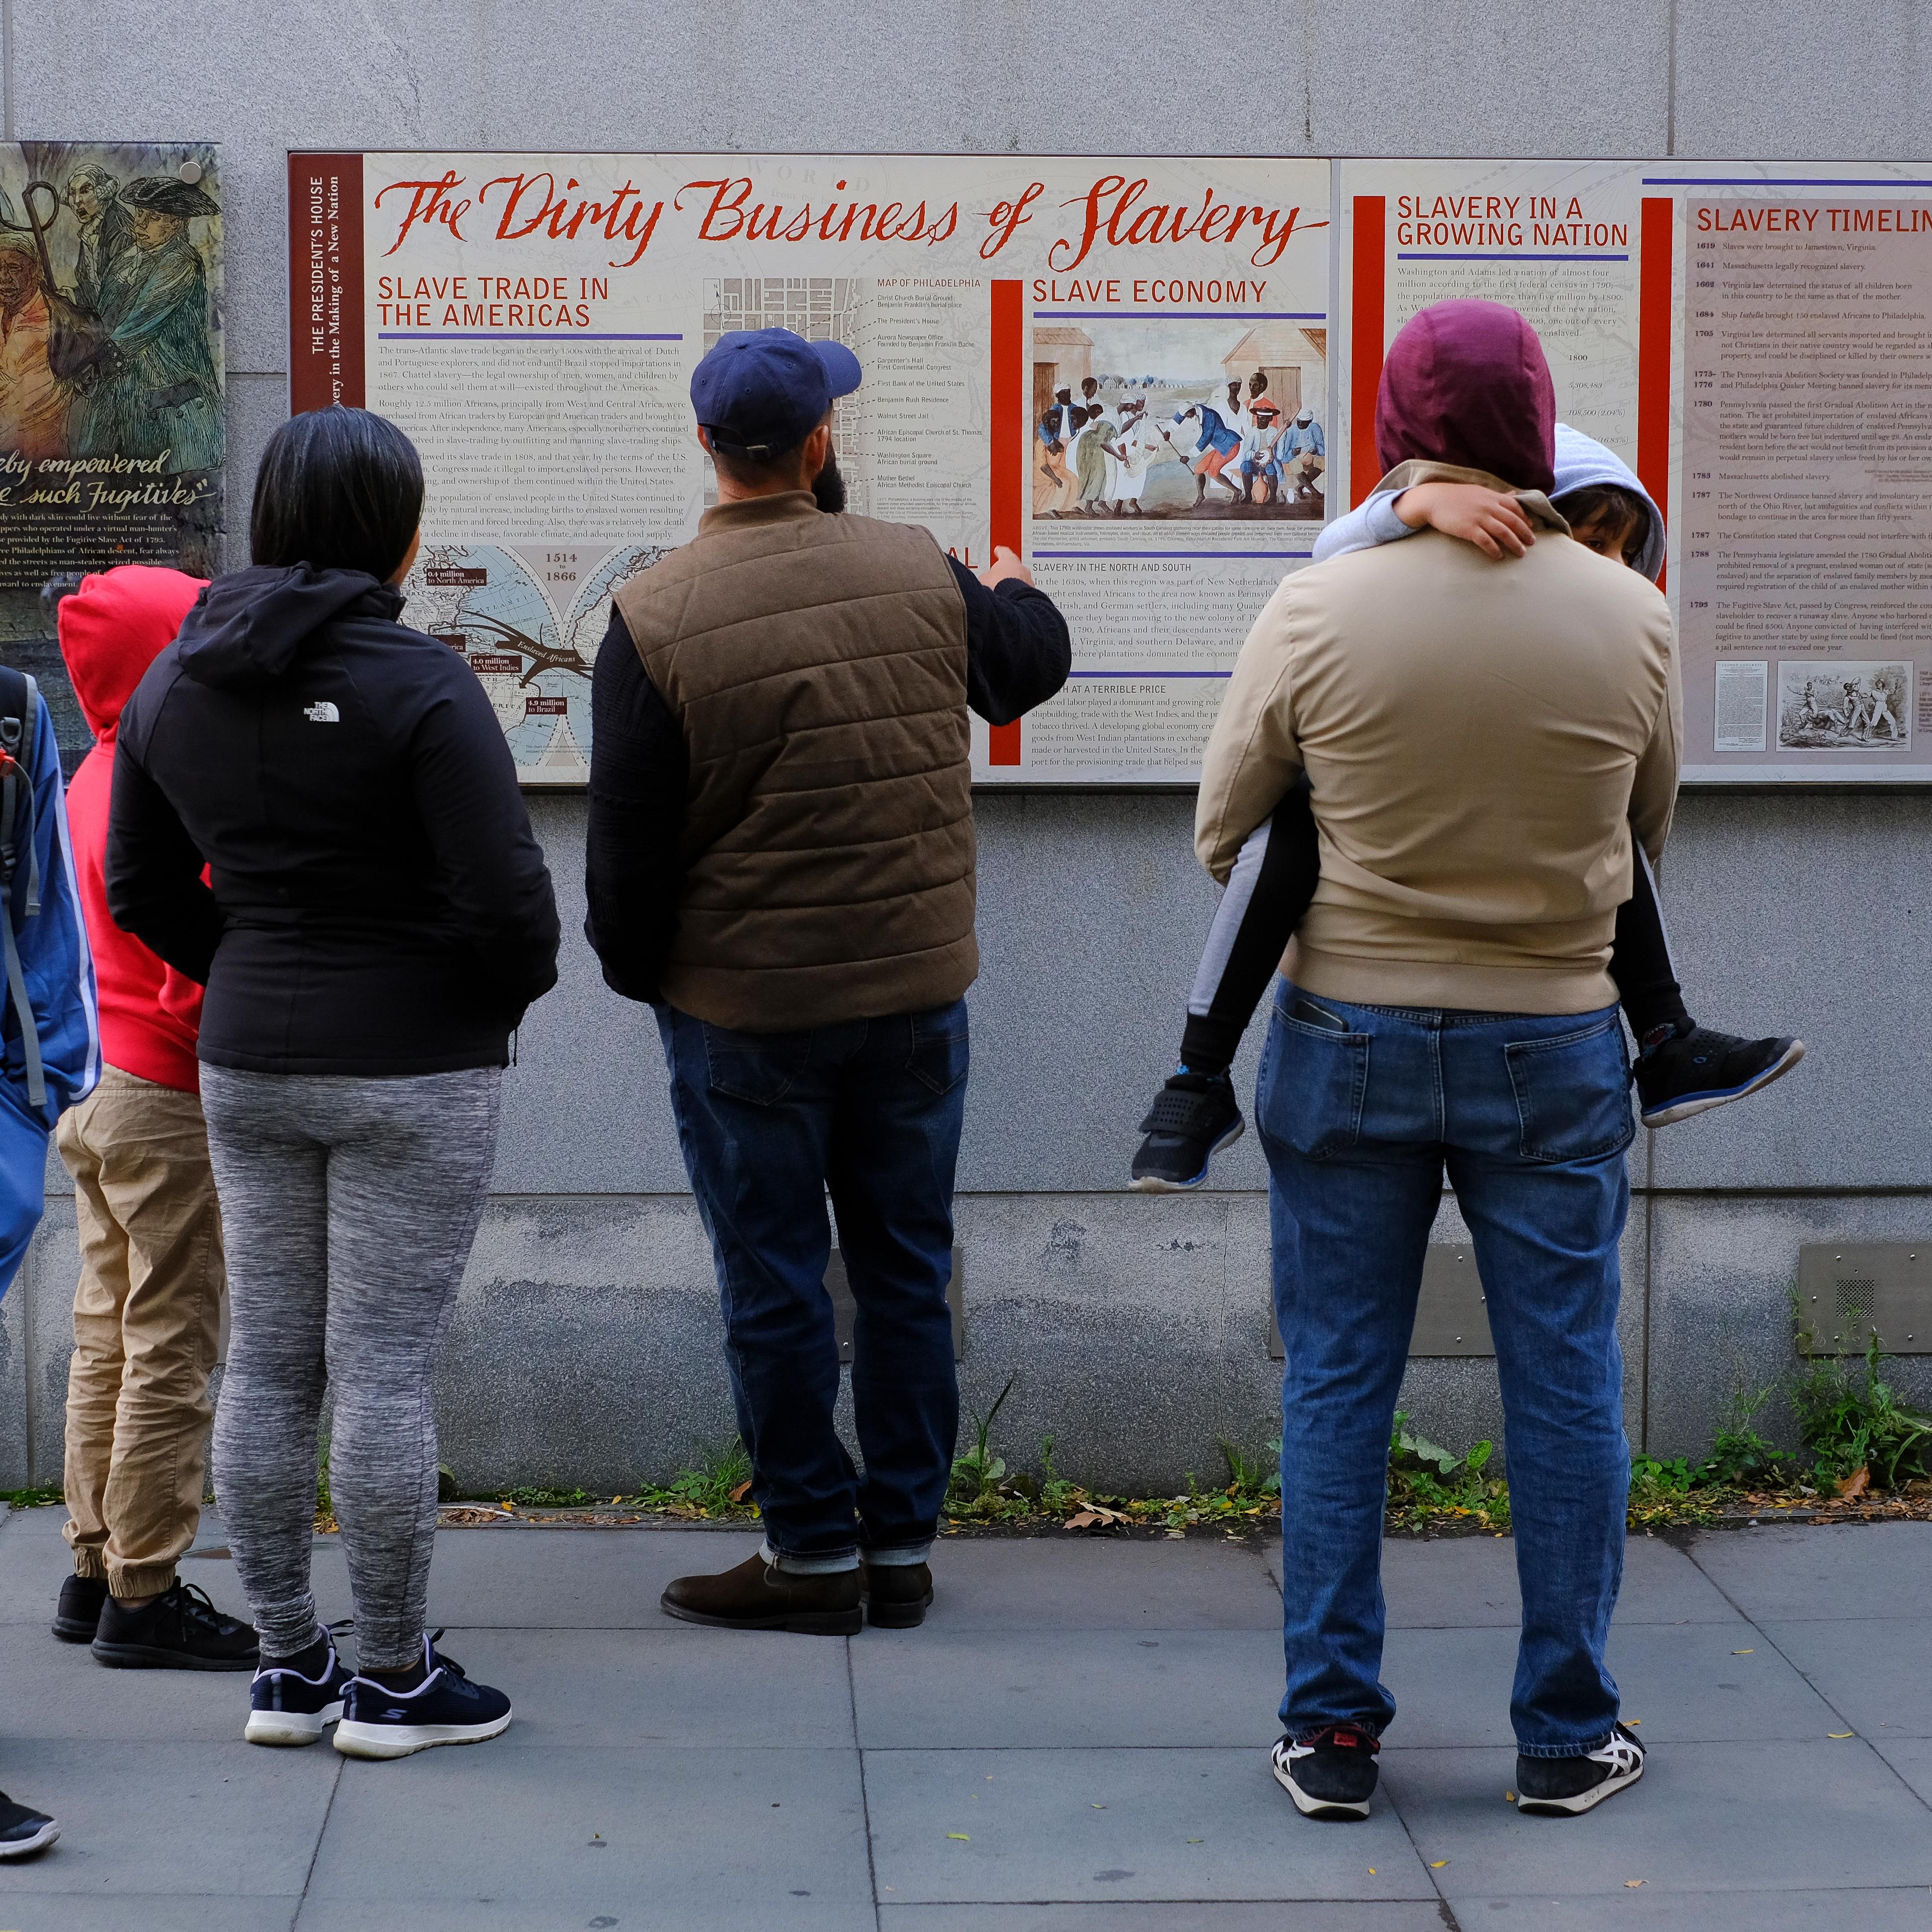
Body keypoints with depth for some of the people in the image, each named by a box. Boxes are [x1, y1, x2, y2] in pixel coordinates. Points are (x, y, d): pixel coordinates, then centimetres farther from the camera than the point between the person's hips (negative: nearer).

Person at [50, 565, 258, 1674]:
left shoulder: (97, 777, 10)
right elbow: (197, 976, -23)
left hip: (107, 1083, 10)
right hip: (173, 1107, -10)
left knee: (109, 1339, 15)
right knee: (173, 1352, -2)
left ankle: (97, 1570, 23)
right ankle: (144, 1596, 4)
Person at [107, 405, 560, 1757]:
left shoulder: (175, 683, 4)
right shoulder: (418, 684, -17)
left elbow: (142, 885, 11)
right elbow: (505, 895, -18)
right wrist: (519, 987, 2)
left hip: (247, 1063, 6)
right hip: (416, 1068, -6)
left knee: (266, 1364, 11)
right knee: (387, 1370, 0)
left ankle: (288, 1666, 19)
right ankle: (393, 1680, 9)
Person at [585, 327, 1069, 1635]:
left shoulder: (658, 620, -13)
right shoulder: (923, 576, -4)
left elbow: (627, 837, -9)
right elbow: (1031, 664, 18)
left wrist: (635, 971, 7)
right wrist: (1021, 596, 41)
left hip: (744, 1009, -3)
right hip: (919, 990, 3)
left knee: (775, 1282, 7)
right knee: (907, 1268, 13)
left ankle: (815, 1550, 14)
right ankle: (904, 1542, 19)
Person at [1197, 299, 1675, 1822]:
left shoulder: (1317, 611, -11)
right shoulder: (1629, 616, -7)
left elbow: (1223, 830, 1)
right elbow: (1652, 827, 8)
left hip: (1349, 1037, 0)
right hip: (1556, 1041, 1)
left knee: (1338, 1382, 8)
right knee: (1565, 1383, 9)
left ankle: (1331, 1730, 13)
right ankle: (1568, 1736, 17)